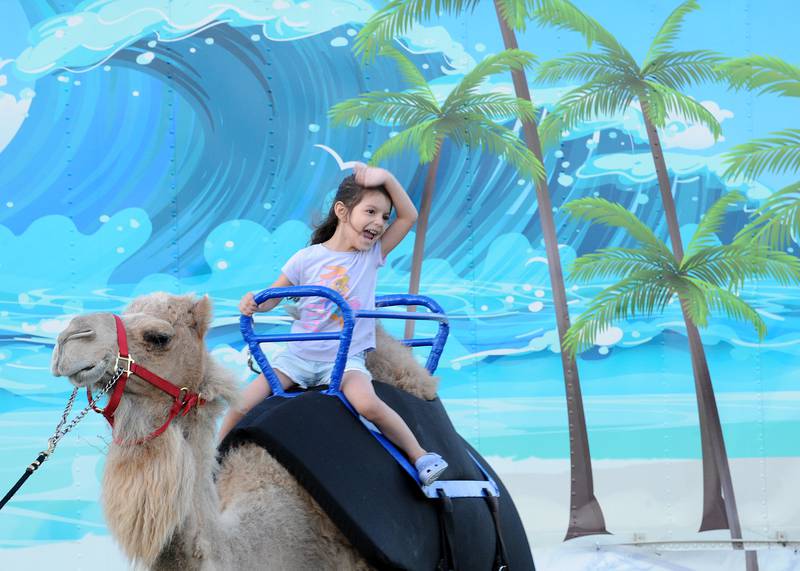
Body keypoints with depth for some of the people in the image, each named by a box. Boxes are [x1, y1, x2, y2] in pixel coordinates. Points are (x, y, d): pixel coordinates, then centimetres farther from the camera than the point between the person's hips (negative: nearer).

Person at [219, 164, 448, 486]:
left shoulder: (372, 254, 2)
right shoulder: (307, 258, -1)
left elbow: (409, 216, -2)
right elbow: (272, 296, 5)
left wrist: (386, 178, -13)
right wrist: (253, 302, -16)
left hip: (346, 359, -1)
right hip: (300, 355, 1)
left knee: (368, 403, -33)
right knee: (242, 406, -11)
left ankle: (419, 455, -18)